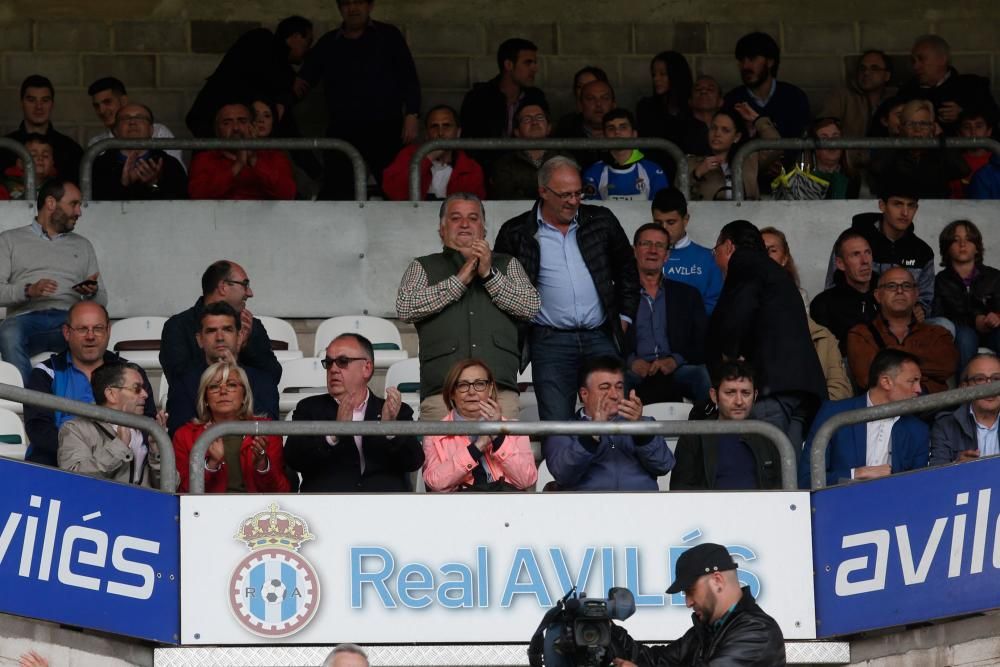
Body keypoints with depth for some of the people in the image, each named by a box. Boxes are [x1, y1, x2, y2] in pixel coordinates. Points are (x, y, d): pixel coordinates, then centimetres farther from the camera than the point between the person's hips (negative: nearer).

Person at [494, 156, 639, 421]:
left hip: (600, 338, 2)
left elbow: (627, 268, 19)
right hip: (549, 341, -2)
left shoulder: (601, 221, 8)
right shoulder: (516, 233, 1)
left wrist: (624, 316, 12)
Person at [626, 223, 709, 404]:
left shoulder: (688, 294, 21)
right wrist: (630, 361, -14)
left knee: (706, 376, -32)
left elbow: (703, 345, 11)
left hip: (675, 371, 2)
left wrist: (675, 361, -8)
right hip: (637, 375, -2)